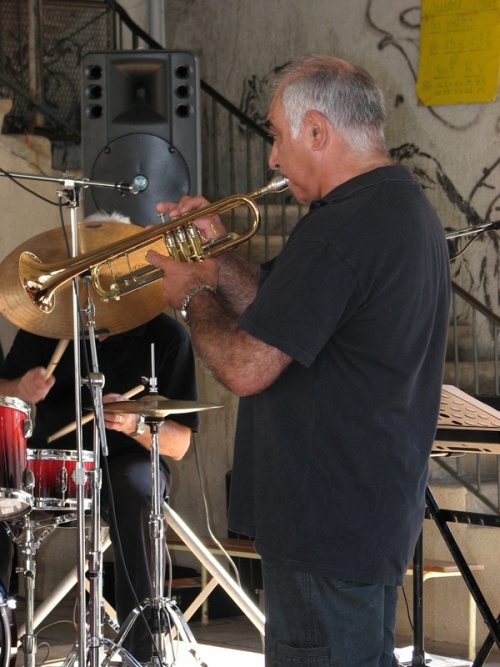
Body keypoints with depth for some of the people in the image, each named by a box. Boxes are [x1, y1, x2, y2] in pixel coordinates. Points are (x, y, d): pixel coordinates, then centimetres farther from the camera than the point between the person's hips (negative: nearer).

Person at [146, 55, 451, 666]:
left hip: (326, 527, -11)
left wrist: (193, 296, -5)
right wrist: (219, 262, 10)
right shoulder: (408, 209, 12)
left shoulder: (336, 235, -23)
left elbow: (245, 369, -22)